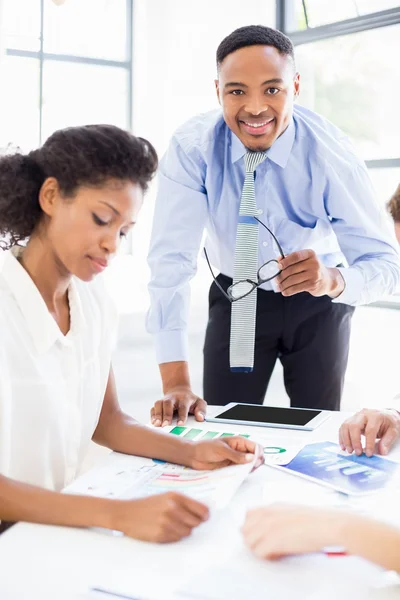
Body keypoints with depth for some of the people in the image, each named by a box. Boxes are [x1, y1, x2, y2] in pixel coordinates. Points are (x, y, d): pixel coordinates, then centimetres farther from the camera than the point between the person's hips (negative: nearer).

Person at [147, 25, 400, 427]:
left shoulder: (329, 152, -24)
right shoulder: (191, 148, -23)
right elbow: (171, 258, -28)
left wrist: (333, 279, -48)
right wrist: (175, 382, -36)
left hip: (317, 303, 0)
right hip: (237, 299, 0)